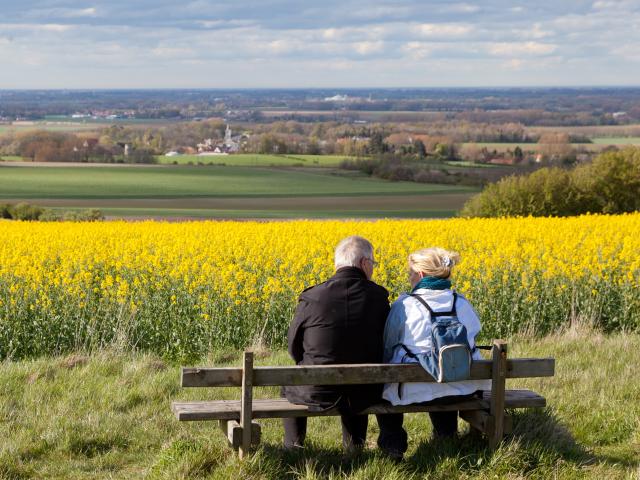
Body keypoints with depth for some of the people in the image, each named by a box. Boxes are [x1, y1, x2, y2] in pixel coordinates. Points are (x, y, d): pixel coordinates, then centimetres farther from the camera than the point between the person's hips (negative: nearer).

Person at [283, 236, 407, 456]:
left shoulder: (312, 298, -13)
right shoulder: (378, 296, -8)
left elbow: (294, 348, -1)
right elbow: (386, 344, 3)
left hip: (318, 393, -1)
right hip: (364, 394, 2)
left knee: (289, 385, 33)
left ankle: (292, 447, 31)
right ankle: (354, 445, 34)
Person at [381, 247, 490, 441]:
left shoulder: (404, 305, -10)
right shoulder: (462, 303, 1)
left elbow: (387, 350, -4)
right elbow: (474, 336, 14)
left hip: (415, 391, -4)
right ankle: (447, 433, 44)